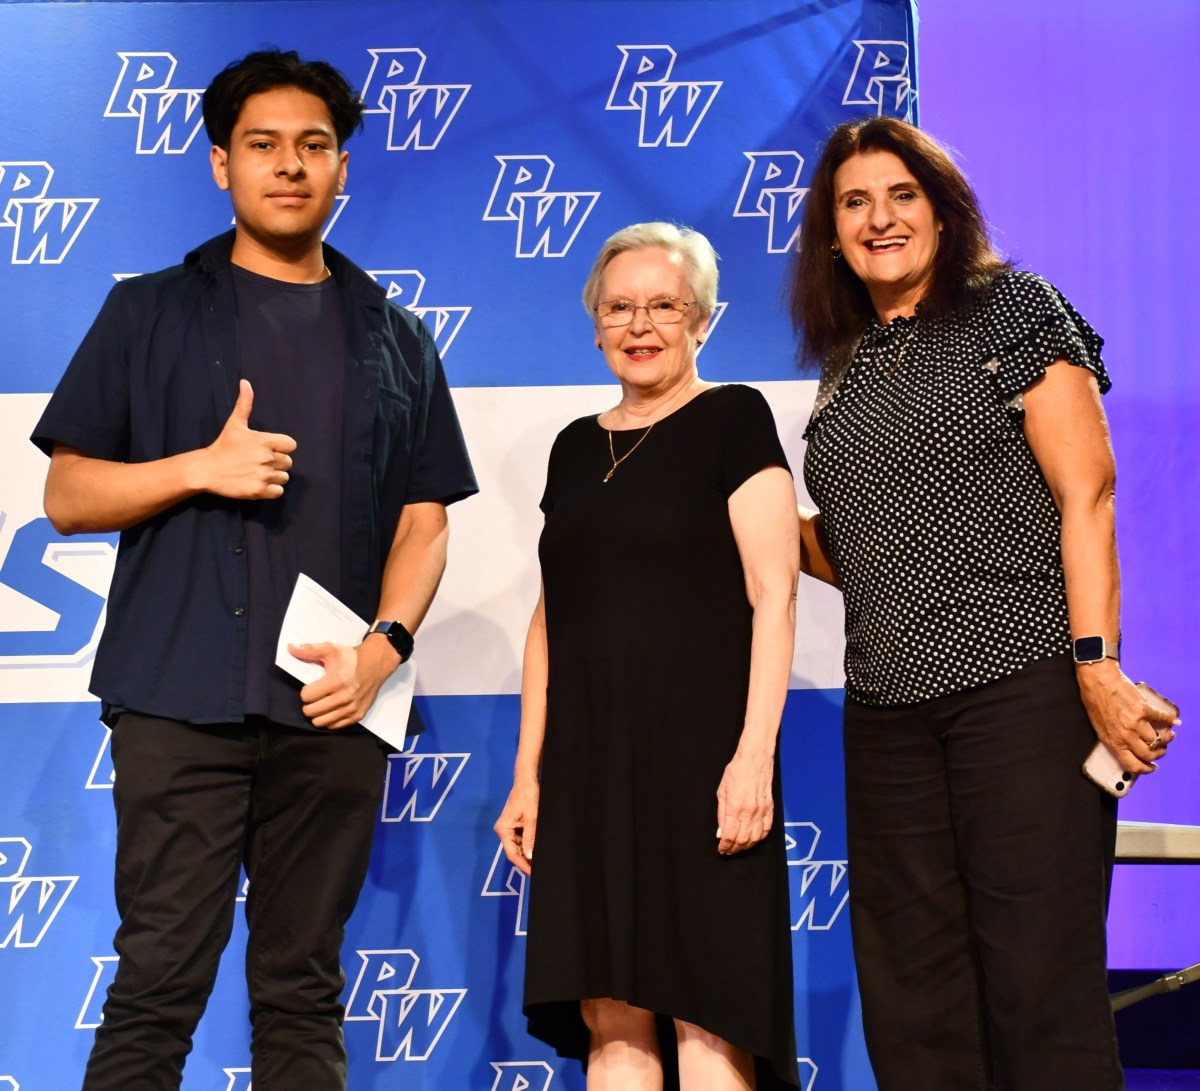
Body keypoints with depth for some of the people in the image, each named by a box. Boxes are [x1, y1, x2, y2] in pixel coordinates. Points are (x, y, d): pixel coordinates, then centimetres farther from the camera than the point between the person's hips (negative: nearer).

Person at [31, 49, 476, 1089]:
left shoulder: (393, 339, 16)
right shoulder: (152, 313, 10)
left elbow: (424, 521, 11)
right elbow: (68, 495, 6)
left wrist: (384, 646, -5)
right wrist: (198, 467, -10)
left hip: (333, 704, 2)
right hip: (182, 700, -2)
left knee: (304, 990, 5)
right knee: (160, 981, -5)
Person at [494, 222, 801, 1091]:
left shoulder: (734, 420, 1)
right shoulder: (577, 447, 17)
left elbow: (774, 596, -7)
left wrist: (754, 754, -16)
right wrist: (528, 774, 14)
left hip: (699, 759, -5)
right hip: (589, 767, 5)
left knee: (702, 1011, -7)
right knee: (610, 1018, 2)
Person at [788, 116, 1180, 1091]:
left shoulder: (1012, 309, 2)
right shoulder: (848, 365, 18)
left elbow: (1086, 496, -7)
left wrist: (1097, 665, -16)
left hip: (1021, 681, -6)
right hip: (888, 707, 6)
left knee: (1041, 979, -6)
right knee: (913, 998, 6)